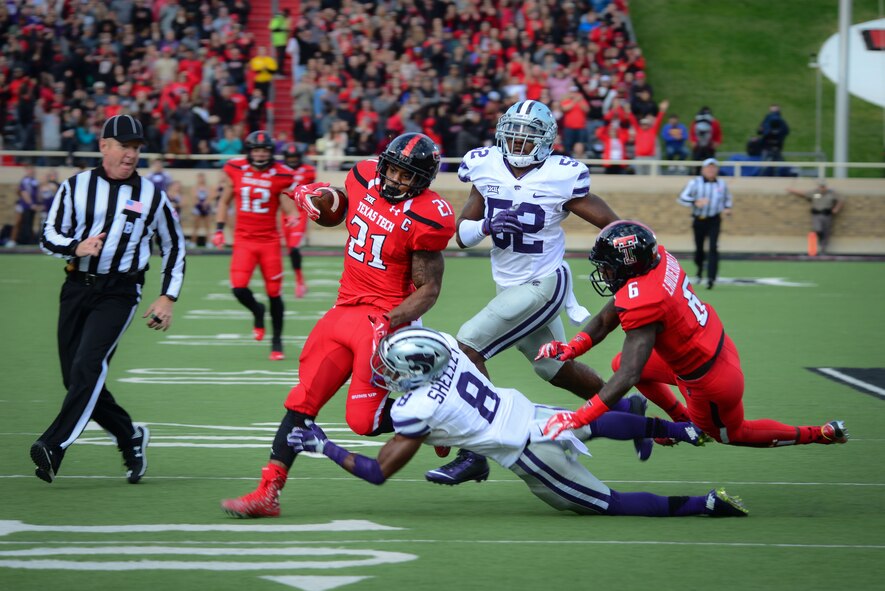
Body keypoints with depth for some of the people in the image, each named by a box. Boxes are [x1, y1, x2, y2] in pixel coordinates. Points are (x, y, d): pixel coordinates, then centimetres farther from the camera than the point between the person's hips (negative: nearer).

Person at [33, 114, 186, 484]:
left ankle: (53, 447, -28)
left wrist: (168, 298, 5)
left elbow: (174, 247, 14)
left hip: (119, 293, -3)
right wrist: (77, 247, -17)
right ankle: (130, 437, 22)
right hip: (77, 289, 3)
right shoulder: (76, 187, 7)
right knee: (75, 379, 2)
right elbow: (49, 237, 4)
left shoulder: (151, 196, 5)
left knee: (88, 366, -22)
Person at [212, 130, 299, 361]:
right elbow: (224, 201, 12)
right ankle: (256, 311, 20)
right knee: (239, 288, -16)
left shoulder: (280, 175, -5)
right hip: (244, 239, 1)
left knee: (274, 292, 2)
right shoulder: (235, 170, 0)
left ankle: (276, 341, 19)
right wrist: (219, 230, 4)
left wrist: (292, 218, -25)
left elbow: (288, 208, -2)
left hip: (269, 240, -1)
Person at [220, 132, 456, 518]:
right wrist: (315, 193, 5)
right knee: (303, 400, 2)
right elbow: (347, 204, 27)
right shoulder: (365, 178, 2)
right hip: (345, 309, 7)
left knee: (365, 420, -8)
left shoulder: (425, 218, -17)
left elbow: (429, 289, -12)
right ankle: (268, 492, 4)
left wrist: (390, 322, -25)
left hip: (388, 317, -7)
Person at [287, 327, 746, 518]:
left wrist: (325, 448, -9)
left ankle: (706, 505, 2)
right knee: (592, 423, 39)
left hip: (531, 455, -7)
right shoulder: (444, 345, -7)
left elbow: (379, 472, -15)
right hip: (527, 410, 7)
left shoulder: (416, 410, -24)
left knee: (608, 505, 7)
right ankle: (677, 428, 44)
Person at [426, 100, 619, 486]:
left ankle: (472, 455, -16)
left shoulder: (561, 178, -14)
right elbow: (462, 234, 2)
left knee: (469, 345, -18)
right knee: (556, 368, 21)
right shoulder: (487, 169, -1)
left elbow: (613, 226, -7)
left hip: (544, 284, -7)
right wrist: (487, 225, -18)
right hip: (510, 287, 7)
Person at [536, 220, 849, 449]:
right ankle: (685, 422, 33)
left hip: (711, 382, -8)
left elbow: (628, 378, -39)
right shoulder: (658, 258, -9)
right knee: (622, 362, 17)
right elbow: (605, 321, -2)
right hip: (720, 348, 8)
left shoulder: (642, 303, -34)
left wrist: (577, 419, -40)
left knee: (729, 432, 24)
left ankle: (819, 434, 33)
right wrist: (568, 349, -15)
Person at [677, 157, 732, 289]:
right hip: (699, 220, -1)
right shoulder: (695, 183, -4)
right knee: (699, 248, 9)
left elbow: (727, 197, 24)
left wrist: (727, 208, 3)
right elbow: (682, 198, -11)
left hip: (714, 220, 1)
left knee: (713, 248, -15)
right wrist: (695, 202, -28)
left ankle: (711, 277, -19)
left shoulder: (722, 184, 7)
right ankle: (700, 271, 39)